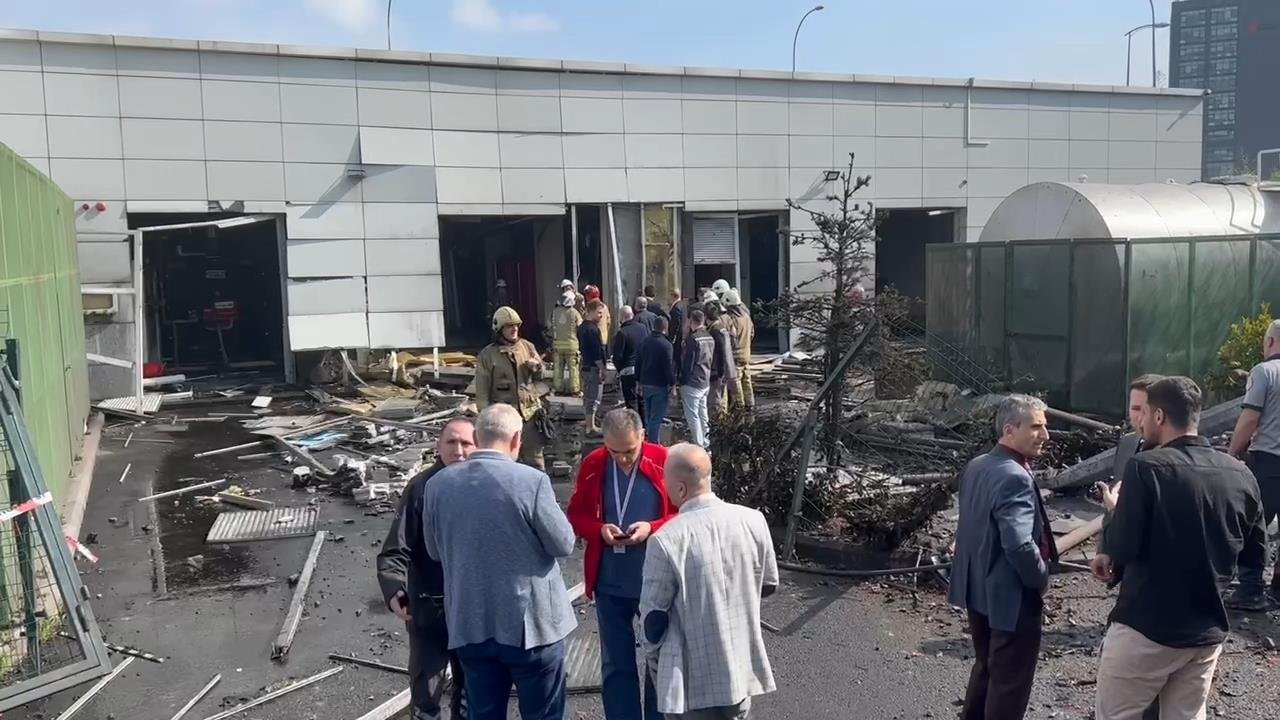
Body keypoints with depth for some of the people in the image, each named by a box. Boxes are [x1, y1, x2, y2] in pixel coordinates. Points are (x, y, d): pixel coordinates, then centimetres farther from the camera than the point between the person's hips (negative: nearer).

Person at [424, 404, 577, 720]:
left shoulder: (438, 484, -3)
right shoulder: (532, 481, -18)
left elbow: (435, 551, 9)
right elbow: (564, 544, -8)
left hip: (470, 624, 4)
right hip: (531, 621, -4)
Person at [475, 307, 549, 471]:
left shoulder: (527, 346, 7)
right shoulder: (487, 355, -4)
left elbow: (541, 375, 17)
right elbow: (482, 392, -3)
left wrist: (536, 366, -6)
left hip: (530, 412, 3)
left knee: (535, 457, 11)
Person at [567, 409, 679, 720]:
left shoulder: (665, 462, -11)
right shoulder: (592, 465, -4)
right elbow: (575, 515, 6)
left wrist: (652, 528, -20)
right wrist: (599, 529, -14)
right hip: (610, 585, 2)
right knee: (616, 664, 13)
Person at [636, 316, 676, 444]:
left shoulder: (644, 342, 6)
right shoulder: (666, 345, -16)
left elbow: (638, 362, 12)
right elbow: (669, 366, -17)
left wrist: (639, 381, 20)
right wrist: (672, 384, -9)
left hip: (645, 384, 7)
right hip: (660, 385, -7)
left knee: (648, 416, 18)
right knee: (657, 417, -4)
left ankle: (648, 439, 25)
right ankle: (653, 443, -3)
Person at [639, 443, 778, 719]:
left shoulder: (665, 540, -22)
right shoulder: (753, 520, -9)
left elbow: (654, 615, -11)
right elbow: (768, 585, 6)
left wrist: (654, 657, 8)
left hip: (692, 678, -4)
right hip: (741, 667, 4)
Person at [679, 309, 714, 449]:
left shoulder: (692, 339, -16)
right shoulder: (710, 338, 9)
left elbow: (687, 363, -14)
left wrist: (682, 382, -7)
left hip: (692, 383, -8)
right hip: (706, 382, 8)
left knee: (692, 416, -3)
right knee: (702, 415, 16)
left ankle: (698, 446, -3)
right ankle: (705, 445, 22)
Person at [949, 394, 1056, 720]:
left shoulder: (975, 466, 5)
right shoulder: (1014, 478, -25)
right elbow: (1020, 545, -32)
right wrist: (1041, 580, -15)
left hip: (978, 589, 9)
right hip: (1012, 596, -9)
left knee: (986, 667, 24)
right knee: (1010, 681, 8)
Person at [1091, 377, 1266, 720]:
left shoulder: (1146, 466, -17)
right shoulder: (1240, 474, 1)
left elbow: (1122, 548, -21)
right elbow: (1256, 554, 10)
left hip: (1145, 628, -6)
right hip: (1208, 632, 6)